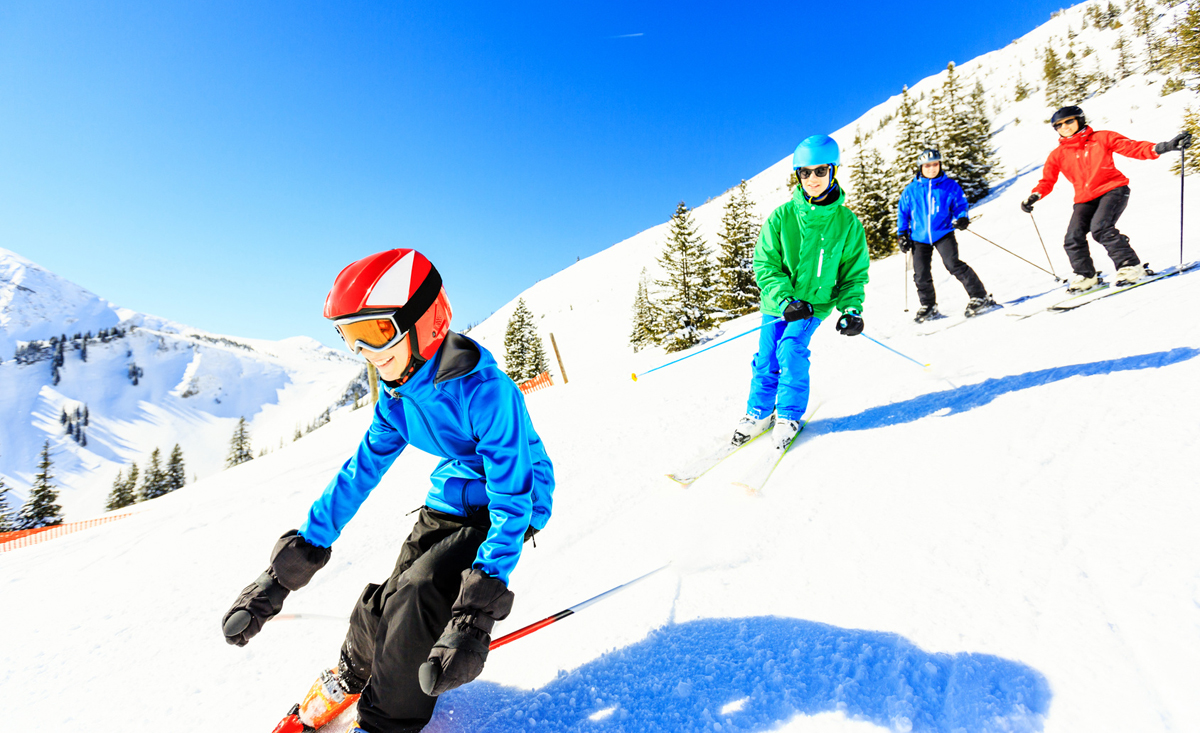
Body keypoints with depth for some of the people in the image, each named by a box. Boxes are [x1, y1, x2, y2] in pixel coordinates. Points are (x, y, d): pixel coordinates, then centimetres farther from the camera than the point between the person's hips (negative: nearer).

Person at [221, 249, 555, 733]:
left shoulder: (484, 391, -31)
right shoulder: (399, 396, -7)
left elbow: (512, 500, -32)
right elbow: (360, 472, -1)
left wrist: (476, 613, -38)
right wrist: (288, 567, -3)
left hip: (504, 507, -6)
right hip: (448, 503, 6)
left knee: (418, 595, -21)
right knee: (388, 600, -1)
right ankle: (352, 675, 35)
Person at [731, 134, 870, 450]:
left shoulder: (847, 222, -5)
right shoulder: (782, 216, -7)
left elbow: (855, 271, 3)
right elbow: (765, 263, -7)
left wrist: (851, 309, -11)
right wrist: (784, 299, -20)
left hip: (816, 303, -1)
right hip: (777, 303, 1)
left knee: (791, 349, -19)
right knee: (766, 357, -1)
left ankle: (789, 415, 1)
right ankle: (759, 413, 22)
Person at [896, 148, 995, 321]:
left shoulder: (950, 186, 2)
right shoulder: (911, 190, 4)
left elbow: (961, 204, 10)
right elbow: (903, 212, 12)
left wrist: (962, 218, -10)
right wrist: (902, 234, 7)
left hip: (943, 233, -2)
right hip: (920, 237, 2)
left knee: (953, 264, -19)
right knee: (921, 275, 2)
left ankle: (980, 297, -8)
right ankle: (928, 306, 25)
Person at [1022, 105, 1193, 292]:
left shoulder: (1102, 138, 4)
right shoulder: (1057, 155, 10)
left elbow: (1133, 148, 1)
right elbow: (1047, 181, 9)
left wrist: (1163, 147, -14)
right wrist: (1034, 196, -11)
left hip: (1113, 190, -3)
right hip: (1085, 200, 3)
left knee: (1100, 228, -28)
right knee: (1073, 238, -14)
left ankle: (1131, 267, -17)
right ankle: (1086, 276, 7)